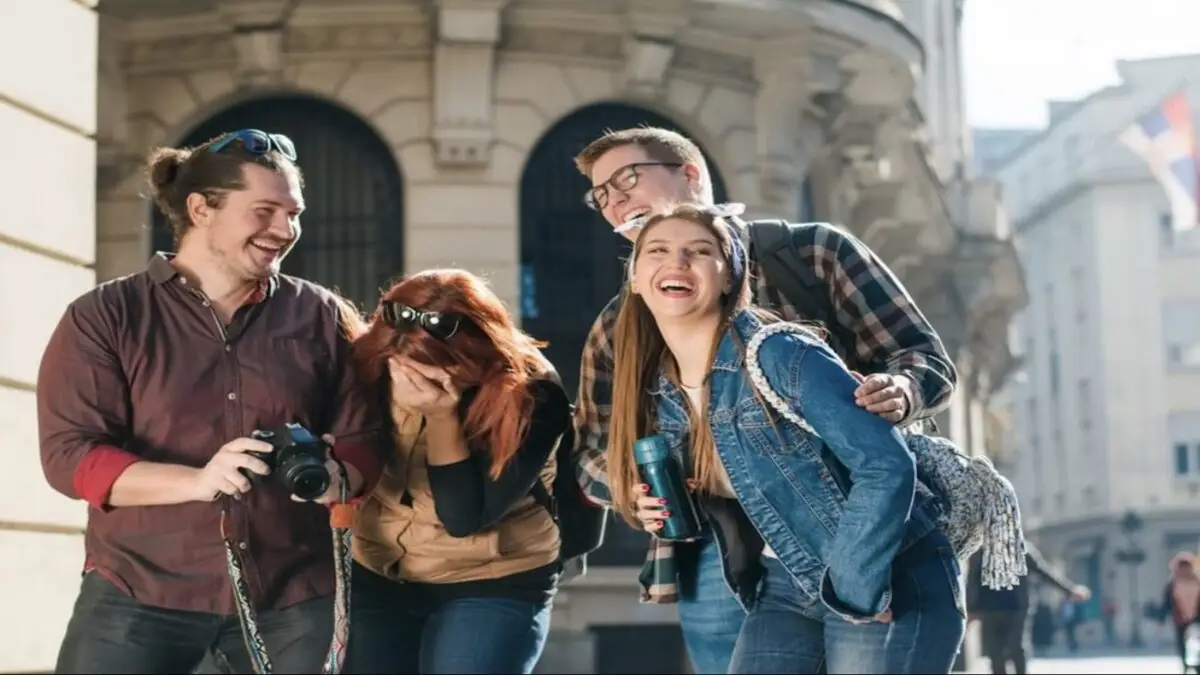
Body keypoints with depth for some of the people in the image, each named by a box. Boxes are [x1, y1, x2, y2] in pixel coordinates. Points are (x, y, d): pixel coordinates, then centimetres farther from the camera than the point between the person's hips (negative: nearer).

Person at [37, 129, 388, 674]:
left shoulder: (319, 315, 8)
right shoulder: (103, 317, 2)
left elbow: (363, 439, 7)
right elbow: (68, 456, -6)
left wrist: (336, 476, -17)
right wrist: (199, 481, -21)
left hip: (293, 599, 2)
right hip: (137, 595, -1)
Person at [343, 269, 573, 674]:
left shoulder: (530, 394, -22)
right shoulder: (372, 364, -12)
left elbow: (465, 517, -22)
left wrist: (442, 416, -31)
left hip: (492, 587, -4)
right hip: (374, 577, 4)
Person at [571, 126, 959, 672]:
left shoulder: (815, 253, 4)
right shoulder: (618, 328, 14)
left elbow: (928, 360, 2)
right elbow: (594, 454, 13)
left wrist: (899, 391, -22)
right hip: (718, 562, 3)